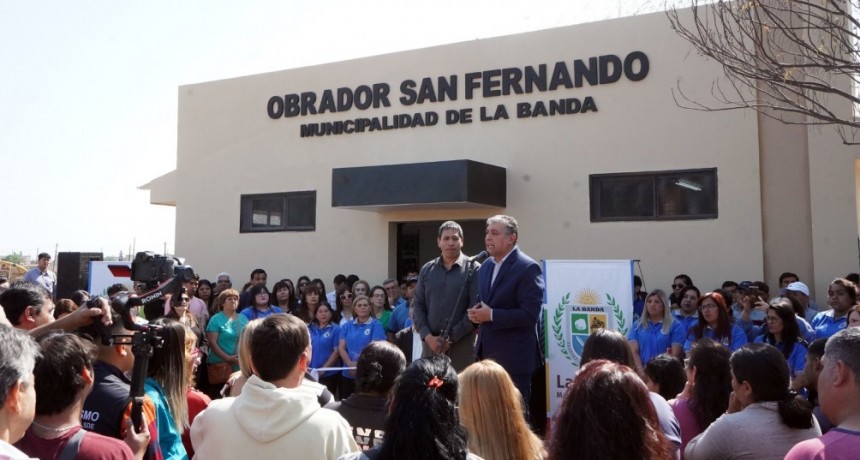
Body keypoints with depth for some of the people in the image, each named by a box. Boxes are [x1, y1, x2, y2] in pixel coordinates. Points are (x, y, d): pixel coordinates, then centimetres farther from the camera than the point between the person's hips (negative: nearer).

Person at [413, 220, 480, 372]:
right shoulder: (427, 270, 11)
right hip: (431, 342, 3)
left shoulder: (473, 269, -1)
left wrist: (452, 336, -11)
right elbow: (417, 306, 9)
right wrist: (427, 336, -5)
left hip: (462, 343, -3)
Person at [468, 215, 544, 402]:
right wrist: (476, 313, 0)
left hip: (514, 358, -7)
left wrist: (491, 315, -20)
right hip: (487, 353, 8)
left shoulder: (528, 268, -12)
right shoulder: (485, 267, 13)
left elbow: (530, 314, -19)